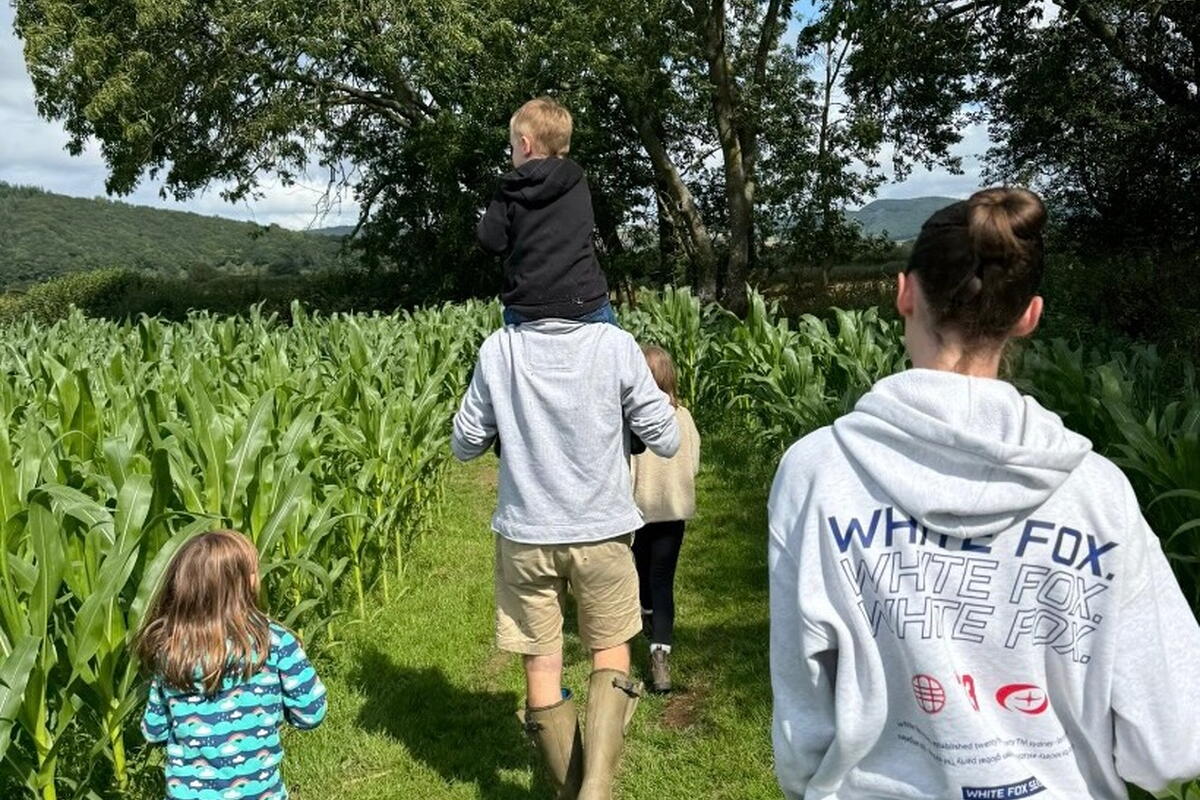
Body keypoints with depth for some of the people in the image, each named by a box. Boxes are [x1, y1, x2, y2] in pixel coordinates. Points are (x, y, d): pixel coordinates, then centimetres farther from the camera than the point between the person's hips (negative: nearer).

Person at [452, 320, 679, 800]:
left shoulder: (499, 349, -9)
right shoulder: (615, 346, -13)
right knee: (610, 652, 19)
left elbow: (464, 446, 1)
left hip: (526, 534, 1)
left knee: (541, 666, 16)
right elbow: (666, 442, -6)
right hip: (601, 531, -1)